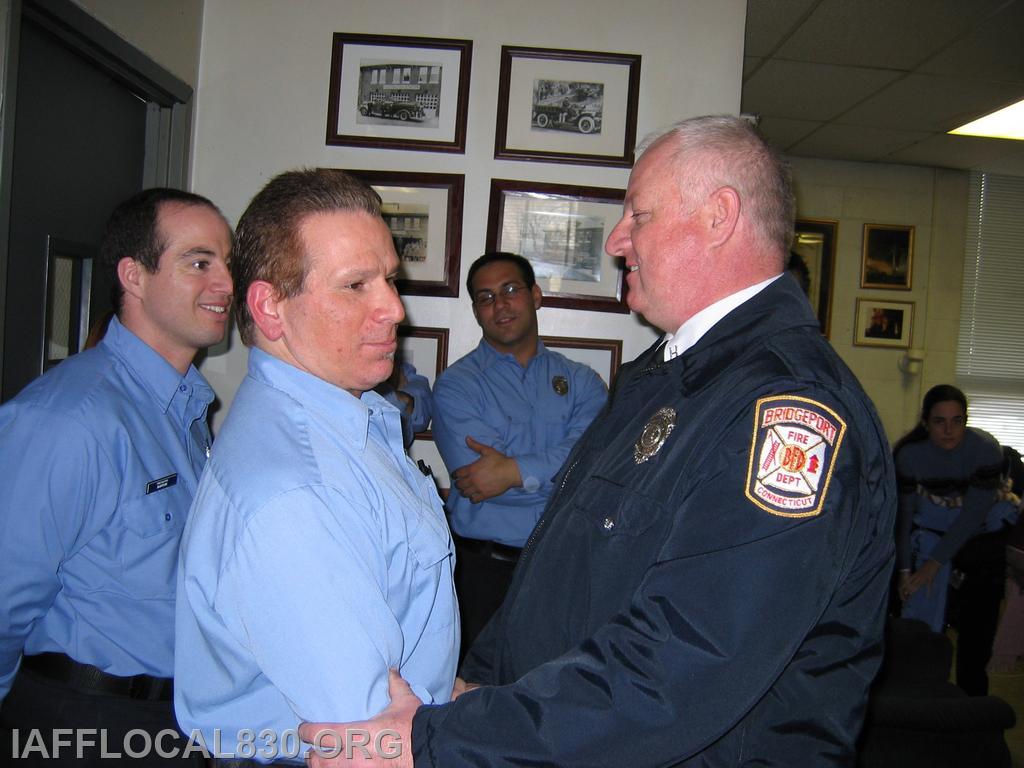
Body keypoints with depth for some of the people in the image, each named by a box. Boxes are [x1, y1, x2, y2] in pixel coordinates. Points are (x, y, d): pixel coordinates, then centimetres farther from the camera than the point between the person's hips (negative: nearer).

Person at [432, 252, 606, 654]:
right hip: (483, 569, -1)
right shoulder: (457, 384, -2)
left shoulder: (581, 381, 5)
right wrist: (558, 471, -12)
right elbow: (476, 479, -15)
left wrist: (516, 471, -20)